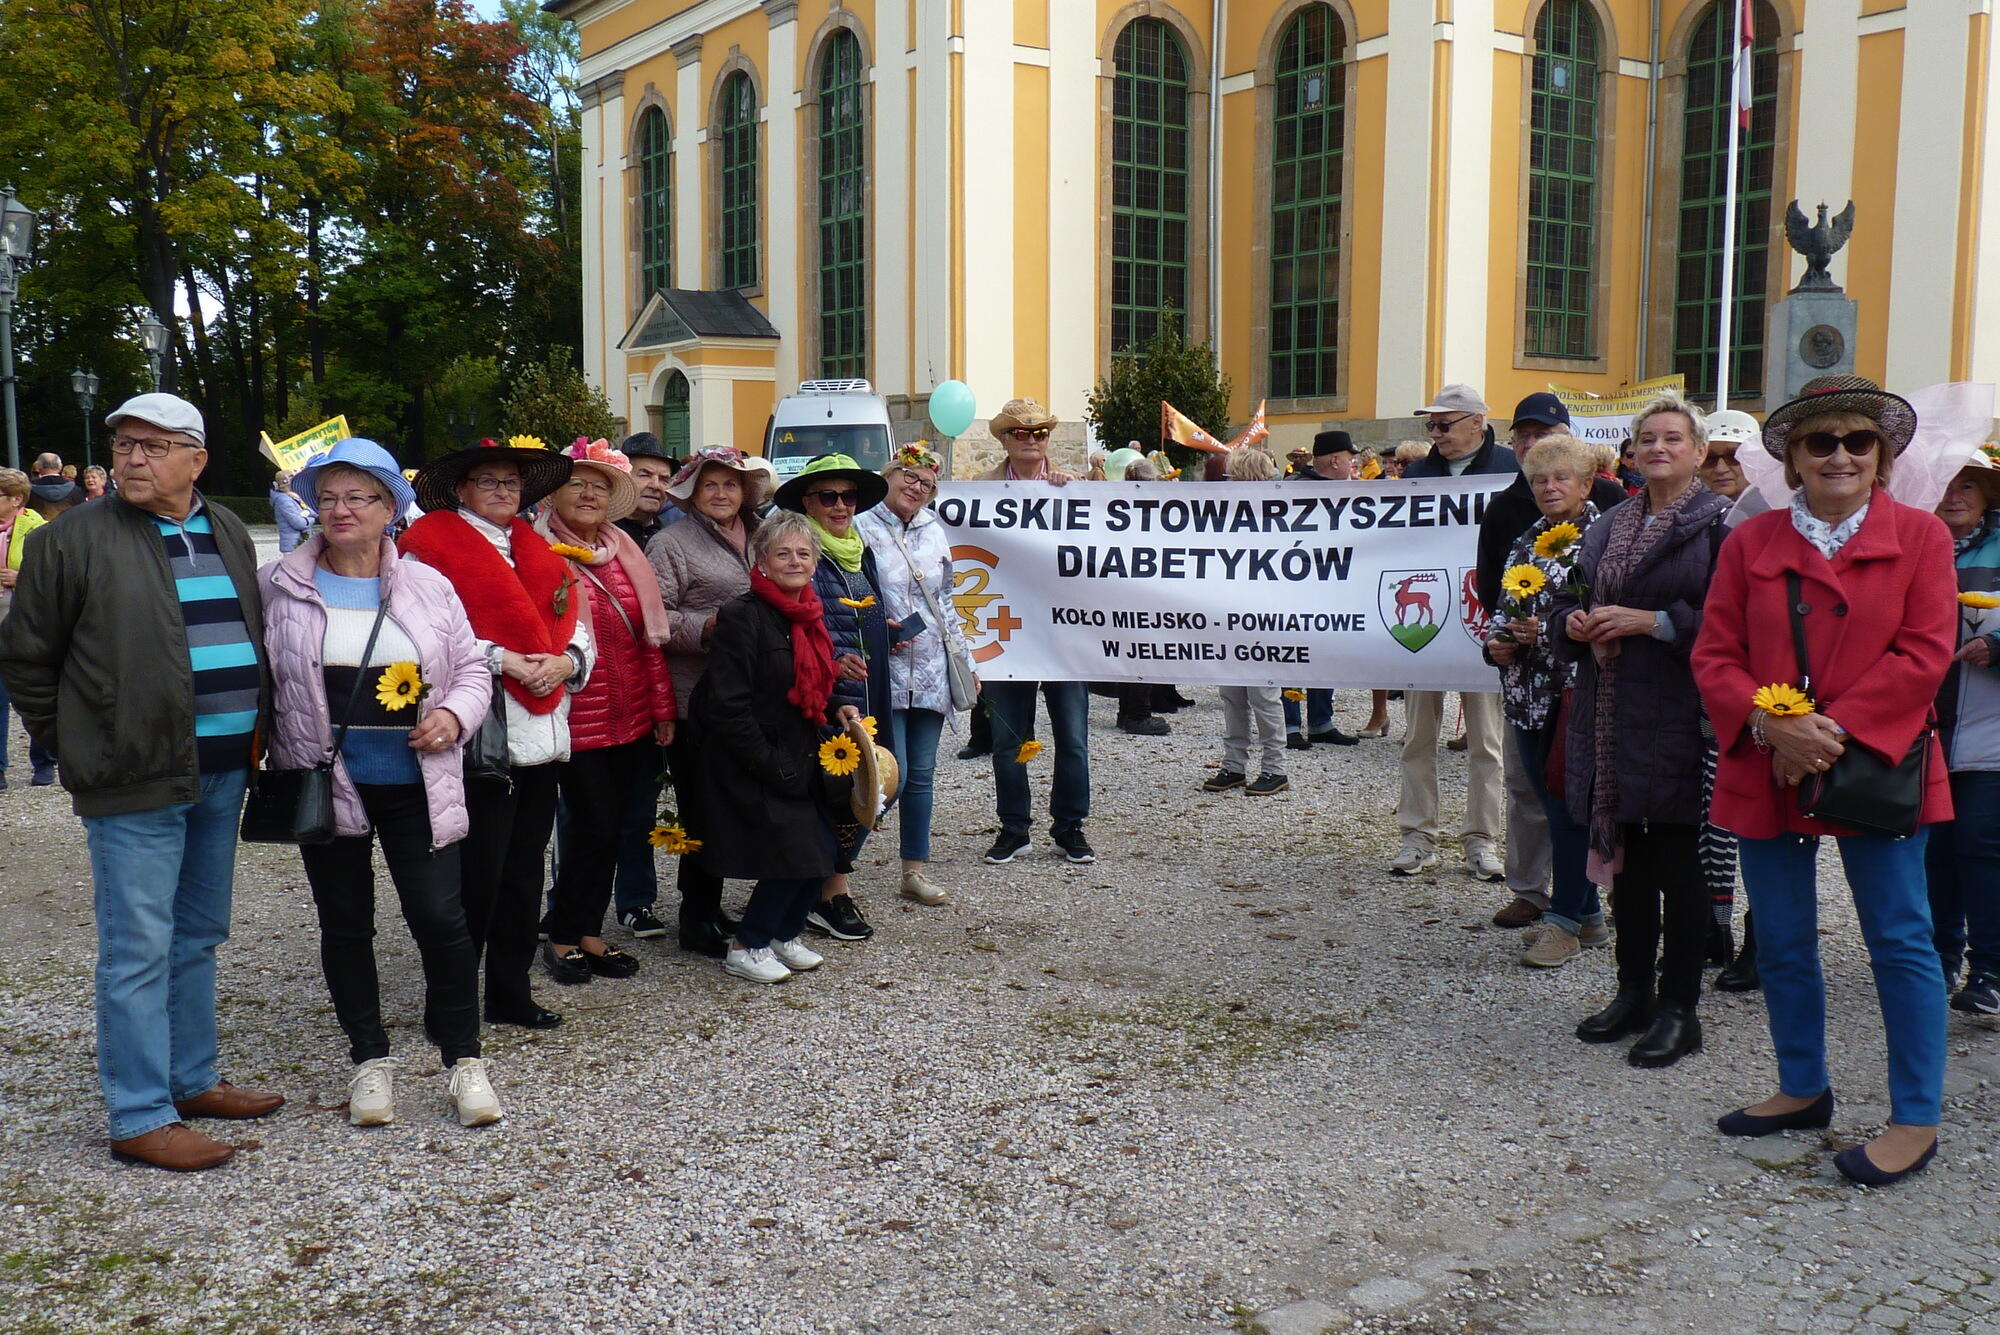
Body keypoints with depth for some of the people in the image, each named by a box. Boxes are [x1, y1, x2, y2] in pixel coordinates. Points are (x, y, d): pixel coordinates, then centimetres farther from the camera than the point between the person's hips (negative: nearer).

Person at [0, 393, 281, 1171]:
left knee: (198, 937, 16)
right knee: (139, 949, -2)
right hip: (134, 783, -6)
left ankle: (192, 1080, 30)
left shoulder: (229, 535, 11)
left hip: (222, 772, 6)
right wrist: (71, 745, 0)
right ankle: (141, 1119, 7)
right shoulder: (75, 539, -6)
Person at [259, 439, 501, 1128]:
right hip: (325, 783, 0)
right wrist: (266, 754, -8)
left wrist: (454, 714, -10)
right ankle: (369, 1058, 26)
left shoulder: (427, 586, 4)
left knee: (441, 918, -3)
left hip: (415, 786, 0)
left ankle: (463, 1059, 12)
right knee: (346, 925, 11)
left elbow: (471, 667, 10)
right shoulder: (279, 586, 0)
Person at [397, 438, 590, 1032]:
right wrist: (499, 659, -20)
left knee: (524, 870, 12)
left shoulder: (541, 554, 20)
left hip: (542, 736, 7)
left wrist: (564, 660, -6)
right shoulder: (431, 547, -3)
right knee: (477, 873, -4)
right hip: (481, 738, -7)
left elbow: (578, 629, 15)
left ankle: (511, 993, 23)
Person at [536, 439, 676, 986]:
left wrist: (663, 706, 11)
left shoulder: (625, 552, 12)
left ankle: (589, 932, 22)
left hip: (631, 717, 6)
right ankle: (562, 937, 13)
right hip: (577, 719, -6)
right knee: (595, 826, -4)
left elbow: (650, 633, 13)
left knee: (613, 827, 10)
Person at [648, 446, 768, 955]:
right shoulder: (671, 543, -2)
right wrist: (708, 626, -22)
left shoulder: (759, 539, 18)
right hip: (695, 699, -6)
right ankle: (696, 918, 9)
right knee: (701, 806, -2)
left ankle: (708, 906, 23)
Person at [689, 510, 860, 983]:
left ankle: (782, 934, 25)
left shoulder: (811, 616, 10)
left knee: (821, 854, 2)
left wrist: (839, 708, 3)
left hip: (799, 762, 8)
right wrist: (773, 767, -20)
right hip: (753, 767, -8)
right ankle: (746, 948, 8)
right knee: (796, 854, -11)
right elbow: (728, 708, -20)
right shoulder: (743, 617, -15)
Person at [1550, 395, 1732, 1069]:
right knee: (1627, 859, 13)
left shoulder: (1721, 523, -6)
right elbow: (1566, 602, 20)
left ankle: (1678, 1009, 9)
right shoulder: (1608, 526, 16)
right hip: (1613, 715, 7)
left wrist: (1653, 622, -19)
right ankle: (1633, 992, 25)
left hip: (1679, 717, -7)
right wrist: (1574, 623, -1)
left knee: (1679, 863, 0)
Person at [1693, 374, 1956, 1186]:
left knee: (1900, 942, 2)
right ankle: (1803, 1089, 29)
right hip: (1766, 774, 3)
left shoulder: (1920, 538, 1)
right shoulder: (1751, 542, 8)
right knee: (1782, 942, 12)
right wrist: (1770, 725, -15)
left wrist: (1834, 727, -17)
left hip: (1874, 768, -3)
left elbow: (1924, 654, -8)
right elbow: (1715, 656, 3)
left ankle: (1916, 1119, 12)